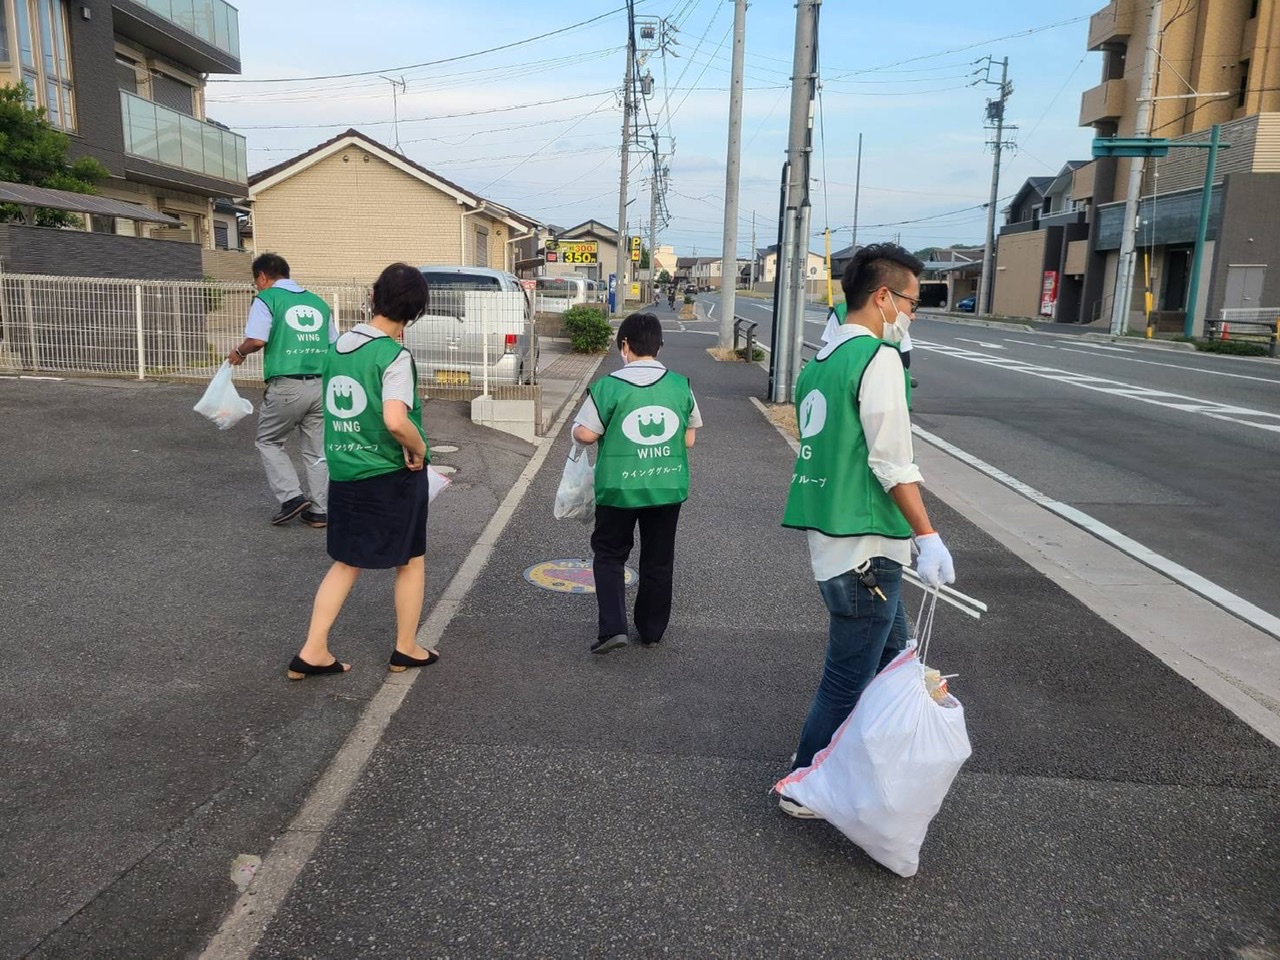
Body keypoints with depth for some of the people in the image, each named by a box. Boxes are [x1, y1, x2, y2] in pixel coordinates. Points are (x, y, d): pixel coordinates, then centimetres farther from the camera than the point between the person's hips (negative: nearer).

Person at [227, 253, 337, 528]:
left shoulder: (267, 299, -1)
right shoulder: (318, 302, 15)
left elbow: (257, 340, -13)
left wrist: (239, 353, 7)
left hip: (286, 386, -5)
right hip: (321, 385, 5)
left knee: (269, 442, 15)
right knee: (316, 450, 12)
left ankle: (292, 497, 3)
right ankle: (319, 511, 15)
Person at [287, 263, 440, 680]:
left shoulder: (339, 345, 4)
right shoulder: (395, 356, -18)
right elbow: (395, 421, -30)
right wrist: (419, 448, -14)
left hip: (343, 471, 6)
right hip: (392, 474, -6)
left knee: (346, 563, 17)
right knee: (410, 560, 13)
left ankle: (312, 652, 16)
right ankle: (406, 649, 25)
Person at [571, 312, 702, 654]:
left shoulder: (609, 386, -11)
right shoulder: (680, 385, 0)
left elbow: (585, 434, -10)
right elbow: (689, 438, 6)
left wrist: (575, 428, 12)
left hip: (619, 488, -3)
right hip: (667, 486, 3)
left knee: (609, 555, 12)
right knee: (658, 560, 15)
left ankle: (612, 627, 0)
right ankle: (652, 630, 26)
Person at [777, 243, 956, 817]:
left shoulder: (822, 360, 14)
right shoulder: (878, 357, -14)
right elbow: (893, 462, -19)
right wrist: (928, 537, -16)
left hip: (830, 539, 10)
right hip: (863, 546, -10)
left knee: (891, 656, 23)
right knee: (849, 678, 4)